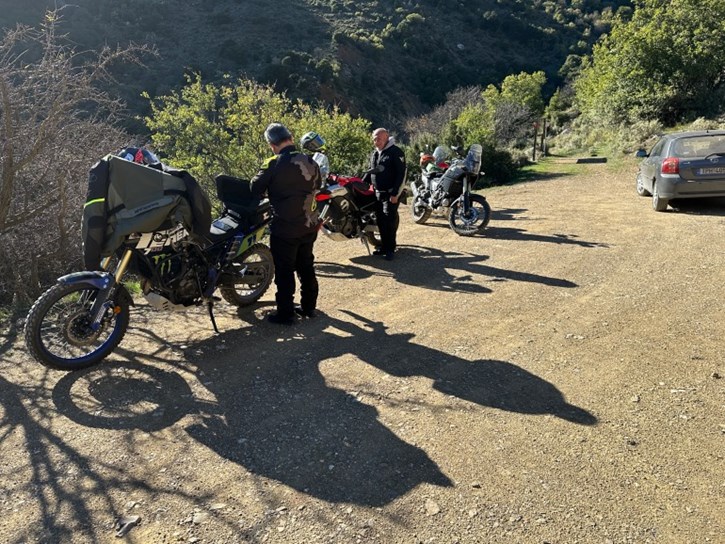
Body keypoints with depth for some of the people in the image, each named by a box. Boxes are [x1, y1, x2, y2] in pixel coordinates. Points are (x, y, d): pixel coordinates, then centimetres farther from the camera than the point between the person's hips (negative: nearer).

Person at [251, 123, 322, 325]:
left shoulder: (274, 164, -15)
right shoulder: (310, 162, 3)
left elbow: (256, 188, -9)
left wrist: (271, 191, 10)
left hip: (285, 227, -6)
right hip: (309, 225, 6)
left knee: (284, 271, 4)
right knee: (306, 266, 18)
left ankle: (285, 313, 11)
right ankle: (308, 306, 28)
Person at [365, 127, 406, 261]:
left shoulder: (395, 152, -10)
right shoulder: (375, 154, 15)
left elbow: (401, 173, -15)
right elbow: (370, 172, 25)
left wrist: (395, 193, -19)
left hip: (390, 194, -7)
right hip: (377, 193, 7)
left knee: (390, 221, -7)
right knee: (380, 222, 10)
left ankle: (390, 249, -1)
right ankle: (384, 246, 21)